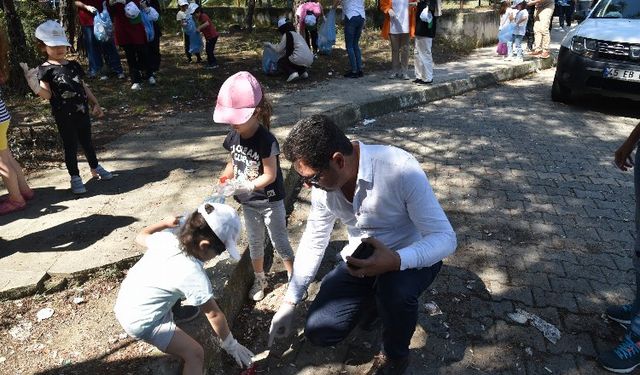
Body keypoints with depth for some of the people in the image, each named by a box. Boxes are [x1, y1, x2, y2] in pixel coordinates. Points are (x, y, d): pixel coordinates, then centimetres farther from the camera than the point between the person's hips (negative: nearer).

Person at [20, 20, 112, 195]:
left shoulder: (73, 65, 8)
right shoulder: (45, 70, -7)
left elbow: (83, 86, 15)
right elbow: (47, 95, -15)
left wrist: (95, 104, 13)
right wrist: (35, 87, -33)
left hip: (82, 112, 5)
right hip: (64, 117, -4)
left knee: (87, 142, 19)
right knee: (70, 146, 5)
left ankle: (95, 167, 36)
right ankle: (75, 177, 16)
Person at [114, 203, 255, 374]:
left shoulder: (165, 238, -12)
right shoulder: (194, 275, -29)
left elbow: (141, 237, 11)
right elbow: (214, 315, -18)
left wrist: (165, 222, 20)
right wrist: (230, 344, -6)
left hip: (123, 304, 8)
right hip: (141, 321, -8)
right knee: (195, 353, -5)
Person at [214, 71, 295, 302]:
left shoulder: (266, 140, -26)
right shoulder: (234, 136, -7)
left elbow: (270, 176, -24)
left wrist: (245, 187, -33)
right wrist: (224, 181, -9)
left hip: (270, 201, -6)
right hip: (248, 202, 6)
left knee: (279, 241, 8)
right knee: (254, 242, 20)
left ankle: (294, 278, 28)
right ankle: (259, 279, 38)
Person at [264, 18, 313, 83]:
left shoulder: (287, 35, 1)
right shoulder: (297, 34, 26)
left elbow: (279, 50, 3)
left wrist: (269, 45, 19)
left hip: (299, 60, -8)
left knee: (280, 62, 15)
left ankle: (292, 73, -10)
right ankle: (303, 71, 13)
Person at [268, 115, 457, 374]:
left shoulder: (401, 169, -32)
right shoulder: (324, 181, -14)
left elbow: (445, 238, -27)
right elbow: (313, 242, -1)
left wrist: (396, 261, -45)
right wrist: (288, 304, 2)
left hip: (413, 257, -4)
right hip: (361, 260, 4)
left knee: (394, 290, -38)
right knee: (319, 332, -7)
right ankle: (376, 299, 21)